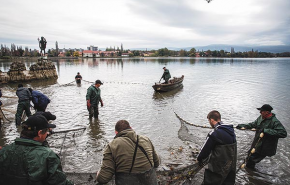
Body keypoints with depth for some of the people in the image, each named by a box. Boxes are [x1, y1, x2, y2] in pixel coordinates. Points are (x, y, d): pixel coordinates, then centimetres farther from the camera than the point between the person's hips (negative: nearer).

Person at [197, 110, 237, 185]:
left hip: (219, 167, -7)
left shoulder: (214, 134, -22)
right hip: (232, 165, 8)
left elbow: (205, 149, -13)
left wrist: (200, 159, 6)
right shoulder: (230, 130, 1)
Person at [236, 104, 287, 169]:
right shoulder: (260, 117, -1)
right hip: (256, 144, 7)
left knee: (251, 160, 1)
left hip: (264, 148, -7)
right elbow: (253, 124, 13)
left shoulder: (275, 122, -24)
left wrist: (266, 130, -33)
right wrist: (243, 126, 4)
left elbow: (283, 133, -31)